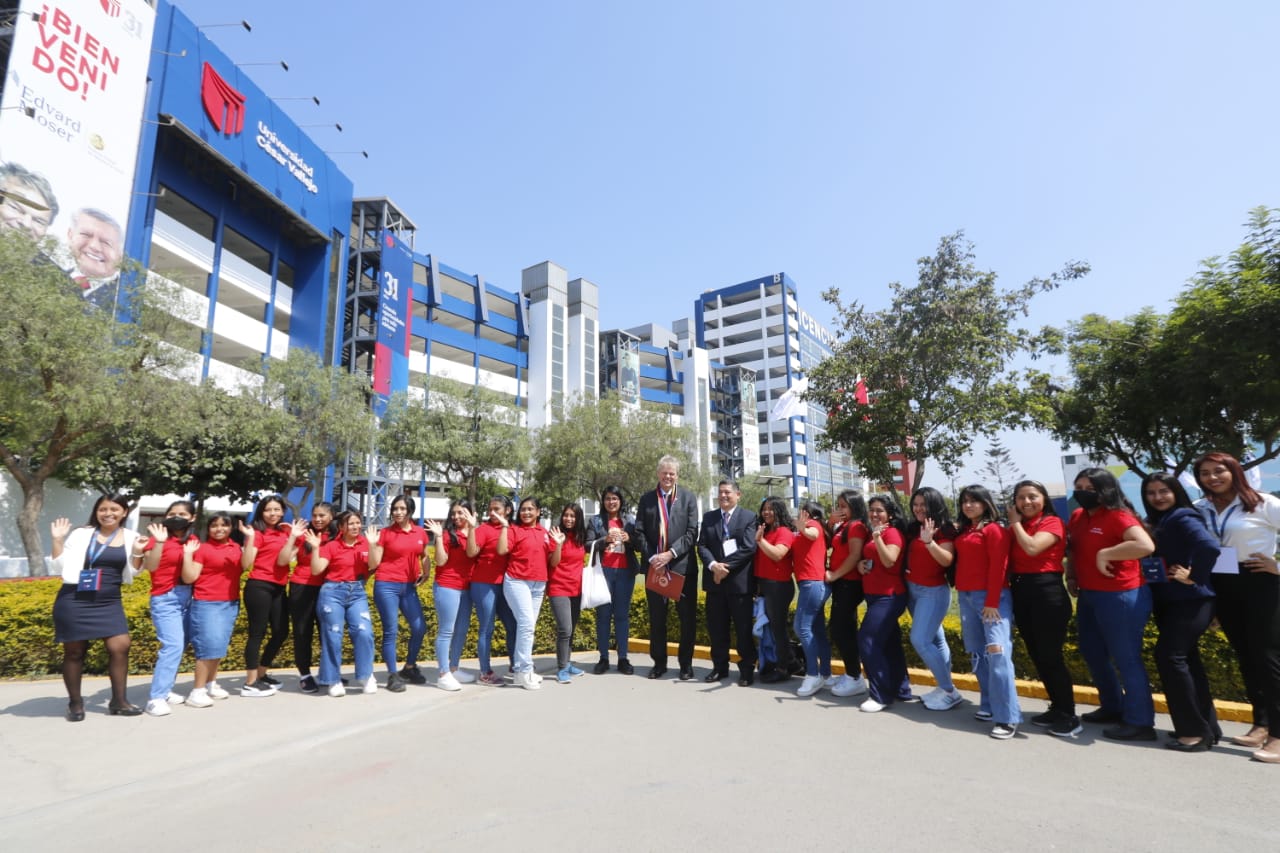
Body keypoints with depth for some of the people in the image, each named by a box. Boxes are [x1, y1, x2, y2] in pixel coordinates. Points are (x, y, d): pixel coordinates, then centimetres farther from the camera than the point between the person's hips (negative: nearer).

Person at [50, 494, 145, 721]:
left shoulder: (131, 538, 5)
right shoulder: (80, 534, 0)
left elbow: (128, 577, 8)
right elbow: (61, 568, 2)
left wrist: (137, 554, -7)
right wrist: (57, 540, -6)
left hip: (109, 603, 2)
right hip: (73, 601, -1)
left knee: (120, 647, -5)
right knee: (74, 651, 7)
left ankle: (118, 701, 7)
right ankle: (75, 703, 22)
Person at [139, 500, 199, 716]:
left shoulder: (194, 539, 9)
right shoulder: (159, 538, -6)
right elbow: (149, 566, -20)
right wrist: (159, 541, -27)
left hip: (188, 597, 6)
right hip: (165, 598, -6)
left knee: (181, 646, 10)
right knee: (173, 646, -15)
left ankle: (165, 690, 23)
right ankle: (155, 698, -9)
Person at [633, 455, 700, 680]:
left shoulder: (688, 497, 3)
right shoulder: (646, 499, 7)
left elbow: (692, 533, -5)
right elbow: (639, 532, 3)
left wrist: (670, 554, -15)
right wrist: (651, 557, -11)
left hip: (682, 566, -1)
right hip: (654, 566, 2)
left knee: (687, 618, 5)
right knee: (656, 618, 10)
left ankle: (686, 664, 20)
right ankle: (659, 662, 24)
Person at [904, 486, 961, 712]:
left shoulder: (944, 530, -12)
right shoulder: (913, 529, 8)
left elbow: (947, 560, -23)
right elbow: (907, 557, 13)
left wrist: (929, 541, -36)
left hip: (933, 591, -7)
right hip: (912, 589, 7)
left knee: (919, 640, -13)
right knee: (935, 639, 13)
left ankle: (950, 692, 0)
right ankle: (944, 687, 21)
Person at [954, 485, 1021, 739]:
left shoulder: (994, 529, -6)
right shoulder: (962, 531, 14)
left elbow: (998, 568, -12)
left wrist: (991, 602, -15)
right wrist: (961, 592, 7)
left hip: (991, 597, -7)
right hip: (966, 597, 7)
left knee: (997, 653, -13)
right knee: (977, 654, 11)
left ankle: (1008, 718, -9)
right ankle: (989, 704, 22)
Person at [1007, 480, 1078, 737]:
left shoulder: (1052, 522, -6)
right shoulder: (1017, 526, 13)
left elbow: (1032, 548, -23)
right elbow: (1010, 559, 5)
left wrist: (1016, 522, -10)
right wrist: (1013, 523, 1)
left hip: (1047, 592, -7)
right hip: (1020, 593, 7)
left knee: (1051, 657, -3)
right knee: (1037, 656, 13)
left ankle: (1070, 717, 10)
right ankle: (1057, 709, 26)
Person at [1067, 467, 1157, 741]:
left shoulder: (1118, 516, -16)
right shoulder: (1077, 517, 9)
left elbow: (1146, 545, -32)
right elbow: (1073, 550, 22)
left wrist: (1105, 554, -26)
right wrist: (1071, 577, 8)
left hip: (1121, 596, -9)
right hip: (1088, 596, 9)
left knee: (1126, 660, 0)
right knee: (1093, 655, 19)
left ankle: (1140, 722, 12)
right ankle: (1112, 708, 35)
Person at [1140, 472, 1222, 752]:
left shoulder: (1183, 518, -12)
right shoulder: (1157, 523, 13)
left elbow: (1209, 546, -28)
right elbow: (1154, 557, 17)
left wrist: (1194, 577, -20)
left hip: (1190, 601, -9)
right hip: (1167, 602, 9)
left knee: (1169, 656, -14)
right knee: (1186, 660, 13)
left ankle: (1195, 731, -6)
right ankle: (1207, 726, 22)